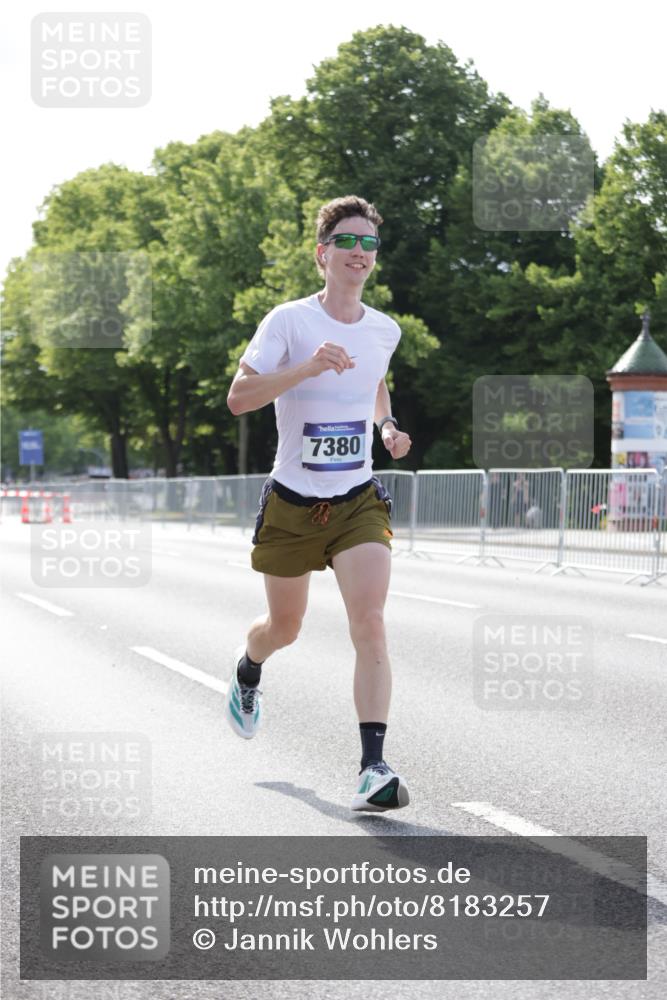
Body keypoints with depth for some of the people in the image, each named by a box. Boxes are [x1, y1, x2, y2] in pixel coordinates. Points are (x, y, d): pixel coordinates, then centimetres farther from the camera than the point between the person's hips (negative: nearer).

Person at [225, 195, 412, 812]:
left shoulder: (385, 330, 4)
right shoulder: (289, 321, -11)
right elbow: (239, 397, -19)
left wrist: (388, 427, 6)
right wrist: (308, 366, -31)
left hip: (359, 502, 2)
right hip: (291, 503, -2)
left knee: (370, 626, -17)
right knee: (284, 628, 15)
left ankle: (374, 768, -20)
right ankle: (247, 670, 52)